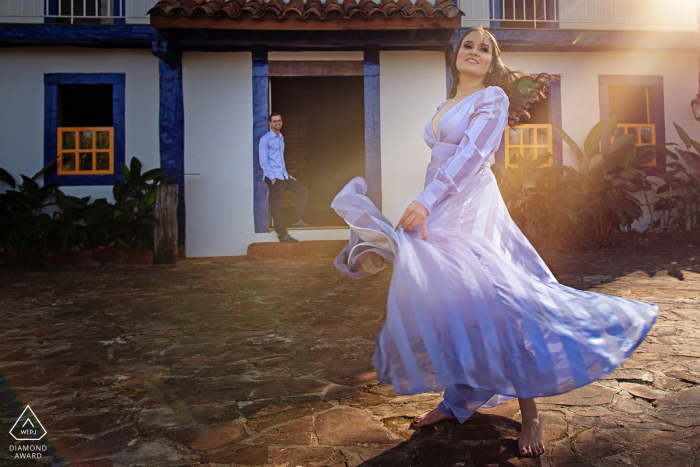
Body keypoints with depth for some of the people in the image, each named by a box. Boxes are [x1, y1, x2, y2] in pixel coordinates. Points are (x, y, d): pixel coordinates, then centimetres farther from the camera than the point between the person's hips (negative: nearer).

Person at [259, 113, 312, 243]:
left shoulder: (281, 138, 18)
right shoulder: (265, 139, -6)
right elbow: (263, 161, -11)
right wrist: (272, 178, -17)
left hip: (283, 176, 8)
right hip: (274, 178, -8)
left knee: (303, 191, 5)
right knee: (276, 206, -4)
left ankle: (297, 219, 4)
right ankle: (282, 235, 0)